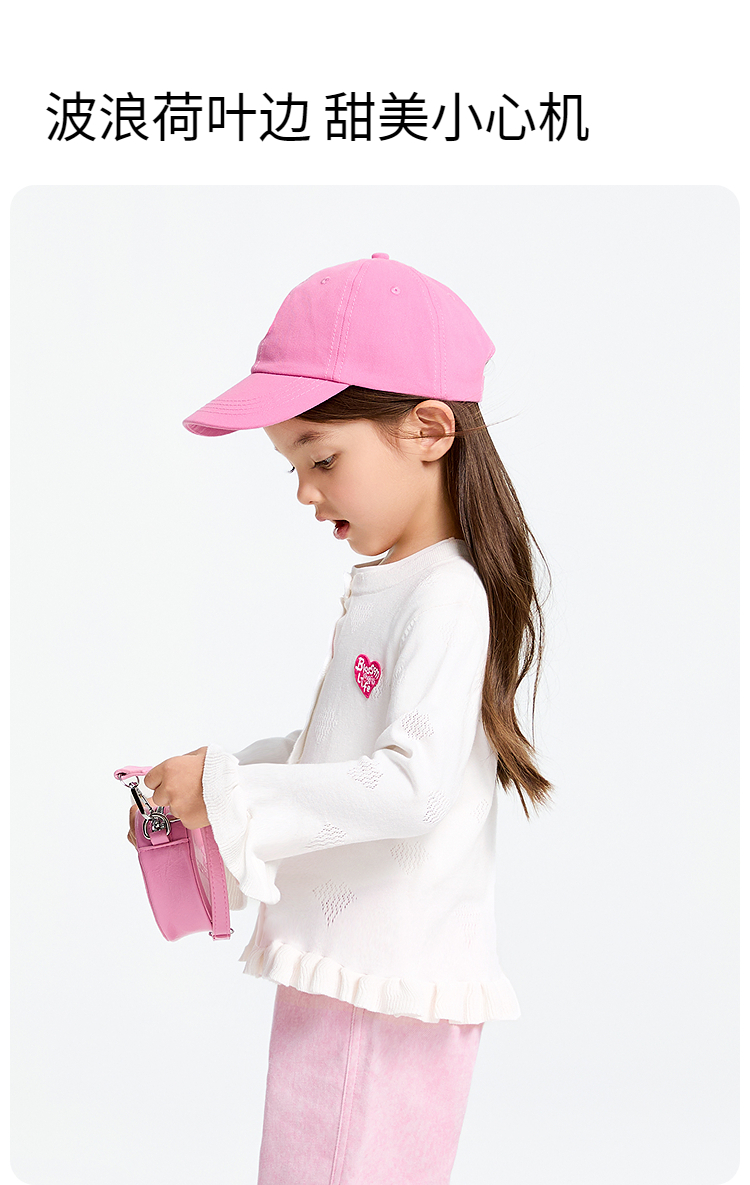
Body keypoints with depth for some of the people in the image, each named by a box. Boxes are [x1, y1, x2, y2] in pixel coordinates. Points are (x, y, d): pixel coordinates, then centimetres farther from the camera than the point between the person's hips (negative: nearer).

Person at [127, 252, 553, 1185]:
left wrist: (230, 791, -21)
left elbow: (412, 785, -26)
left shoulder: (448, 598, -18)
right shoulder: (384, 587, 12)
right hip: (343, 967, 9)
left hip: (389, 986, -9)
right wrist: (206, 786, 9)